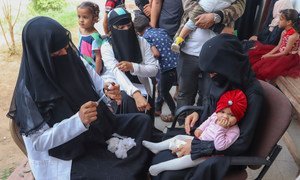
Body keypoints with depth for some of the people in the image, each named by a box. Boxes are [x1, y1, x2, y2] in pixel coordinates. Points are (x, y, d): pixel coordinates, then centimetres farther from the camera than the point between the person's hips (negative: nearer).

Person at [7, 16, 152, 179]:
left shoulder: (75, 62, -6)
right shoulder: (28, 90, -22)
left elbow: (98, 88, 1)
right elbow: (38, 141, -20)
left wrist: (109, 92, -23)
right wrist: (78, 120, -34)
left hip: (98, 126, 7)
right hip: (65, 155, -6)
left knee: (143, 121, 4)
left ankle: (140, 165, 21)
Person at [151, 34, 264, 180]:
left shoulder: (252, 94, -26)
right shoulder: (221, 77, -8)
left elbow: (241, 144, -22)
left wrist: (197, 147, -23)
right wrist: (197, 113, -9)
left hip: (224, 152, -6)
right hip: (204, 133, 6)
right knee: (160, 156, -7)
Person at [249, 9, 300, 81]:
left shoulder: (293, 36, -24)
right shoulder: (284, 32, 2)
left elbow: (285, 52, -21)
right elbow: (278, 46, 6)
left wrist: (269, 56, -17)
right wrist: (268, 54, -7)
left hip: (288, 58, -9)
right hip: (280, 52, 9)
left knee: (265, 69, -25)